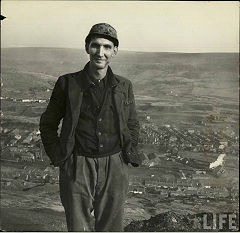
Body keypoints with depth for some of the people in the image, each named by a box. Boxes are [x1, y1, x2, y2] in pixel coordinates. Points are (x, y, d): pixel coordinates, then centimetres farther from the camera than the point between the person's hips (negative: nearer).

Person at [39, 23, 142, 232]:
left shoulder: (124, 86, 5)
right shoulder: (68, 83, -1)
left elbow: (133, 125, 18)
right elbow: (47, 124, 9)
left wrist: (129, 155, 7)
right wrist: (58, 157, 0)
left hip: (115, 169, 2)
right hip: (78, 168, -2)